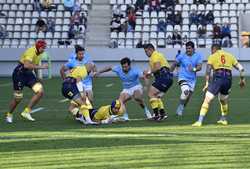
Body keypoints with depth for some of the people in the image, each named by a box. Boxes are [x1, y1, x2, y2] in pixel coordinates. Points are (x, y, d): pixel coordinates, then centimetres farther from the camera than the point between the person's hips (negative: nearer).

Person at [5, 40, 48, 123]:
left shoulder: (39, 53, 5)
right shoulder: (31, 51, -22)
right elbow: (27, 65, -37)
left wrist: (37, 77, 21)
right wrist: (41, 67, -36)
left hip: (28, 74, 8)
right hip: (19, 73, -8)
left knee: (40, 91, -9)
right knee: (18, 97, -2)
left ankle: (26, 112, 0)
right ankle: (9, 115, 24)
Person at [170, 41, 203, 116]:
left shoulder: (198, 56, 0)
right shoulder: (181, 56, -4)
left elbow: (199, 67, -10)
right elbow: (174, 64, 7)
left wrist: (194, 69, -31)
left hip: (192, 79, 3)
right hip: (183, 78, -3)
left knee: (188, 97, 8)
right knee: (186, 91, -29)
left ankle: (180, 110, 29)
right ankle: (180, 107, -13)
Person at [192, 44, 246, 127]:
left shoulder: (212, 56, 11)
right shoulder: (230, 56, 22)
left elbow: (208, 70, -2)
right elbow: (241, 68, 20)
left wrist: (207, 83, -3)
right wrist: (242, 79, 30)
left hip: (218, 77, -4)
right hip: (228, 79, 4)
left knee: (207, 100, -5)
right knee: (223, 100, 28)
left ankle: (200, 121, -14)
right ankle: (224, 119, 39)